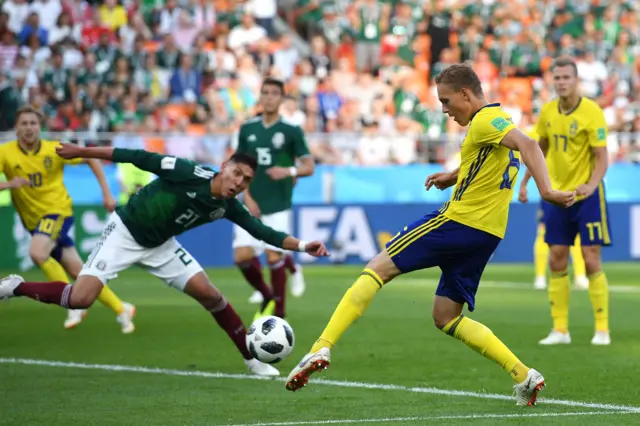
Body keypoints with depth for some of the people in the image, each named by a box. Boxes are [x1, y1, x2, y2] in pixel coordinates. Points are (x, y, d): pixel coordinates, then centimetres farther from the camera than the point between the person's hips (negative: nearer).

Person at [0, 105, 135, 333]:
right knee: (79, 272, 2)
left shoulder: (55, 150, -8)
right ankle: (121, 309, 17)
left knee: (37, 253, -30)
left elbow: (91, 159, 4)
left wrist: (106, 193, -2)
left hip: (58, 211, -3)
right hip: (34, 220, 3)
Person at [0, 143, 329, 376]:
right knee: (80, 299, -22)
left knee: (209, 294, -4)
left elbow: (261, 232, -2)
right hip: (125, 233, -6)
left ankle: (252, 359, 9)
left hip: (159, 245, 6)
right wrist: (82, 152, -21)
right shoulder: (192, 175, -27)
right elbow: (142, 159, -22)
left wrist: (302, 246, -16)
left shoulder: (228, 207, -8)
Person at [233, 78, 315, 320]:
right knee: (242, 256, -7)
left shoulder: (291, 131, -3)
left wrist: (289, 171, -22)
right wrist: (247, 197, -1)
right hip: (252, 205, 3)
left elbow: (309, 166, -2)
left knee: (274, 257, -9)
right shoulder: (247, 129, 6)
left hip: (278, 207, -3)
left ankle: (278, 313, 6)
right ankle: (267, 296, 19)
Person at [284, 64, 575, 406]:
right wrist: (454, 176, 21)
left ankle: (321, 348, -14)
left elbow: (527, 144, -28)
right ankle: (524, 377, 5)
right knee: (445, 317, 15)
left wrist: (546, 191, -40)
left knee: (378, 268, -4)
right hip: (487, 234, 9)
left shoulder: (485, 120, -11)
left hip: (458, 221, -9)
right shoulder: (498, 122, 19)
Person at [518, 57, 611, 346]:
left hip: (586, 196, -5)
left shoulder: (592, 113, -15)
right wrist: (526, 180, 15)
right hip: (557, 194, 5)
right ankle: (560, 330, 9)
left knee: (591, 261, -6)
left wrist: (591, 185, -31)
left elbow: (602, 158, -15)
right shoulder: (548, 111, 2)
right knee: (556, 262, 3)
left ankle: (602, 329, 3)